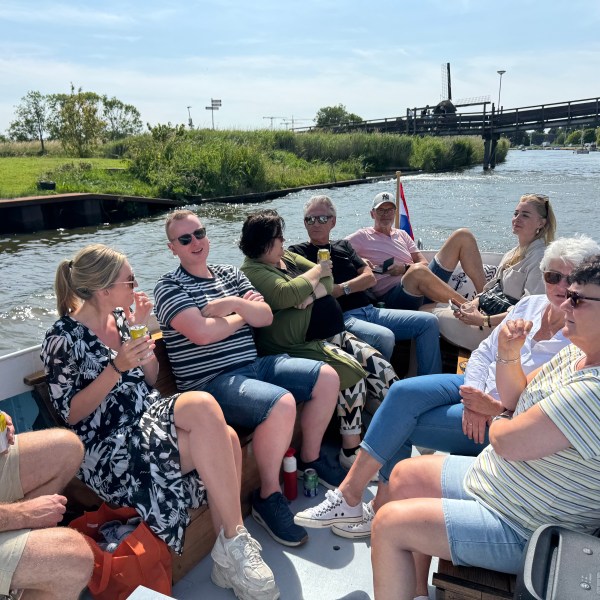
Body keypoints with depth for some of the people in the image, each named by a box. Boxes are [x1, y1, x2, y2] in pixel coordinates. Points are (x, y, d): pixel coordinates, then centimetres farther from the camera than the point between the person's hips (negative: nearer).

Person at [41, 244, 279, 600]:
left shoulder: (119, 317, 11)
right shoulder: (64, 339, -7)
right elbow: (71, 414, -9)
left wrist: (141, 330, 1)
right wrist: (116, 367, -19)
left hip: (151, 420, 7)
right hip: (110, 447, -6)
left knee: (226, 439, -25)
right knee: (203, 406, -31)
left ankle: (228, 559, -13)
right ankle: (235, 542, -20)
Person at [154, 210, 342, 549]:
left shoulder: (230, 274, 15)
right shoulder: (170, 288, -4)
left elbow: (266, 317, 7)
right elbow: (202, 333, -19)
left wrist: (235, 303, -12)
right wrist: (244, 313, -4)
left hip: (253, 365, 8)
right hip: (210, 383, -8)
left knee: (327, 378, 2)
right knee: (281, 403, -33)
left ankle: (311, 457, 20)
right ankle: (269, 496, -11)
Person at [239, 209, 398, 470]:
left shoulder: (288, 257, 18)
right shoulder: (252, 271, -7)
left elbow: (328, 282, 12)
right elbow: (287, 295, -24)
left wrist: (311, 295, -11)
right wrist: (316, 271, -7)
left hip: (333, 333, 8)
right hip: (303, 344, -8)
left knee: (381, 367, -7)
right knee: (353, 373, -27)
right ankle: (350, 451, -15)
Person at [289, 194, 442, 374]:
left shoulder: (343, 246, 22)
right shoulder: (298, 252, 6)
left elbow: (370, 277, 9)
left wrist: (342, 289, -5)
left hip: (371, 311, 7)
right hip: (342, 317, -7)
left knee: (428, 321, -2)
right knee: (385, 337, -35)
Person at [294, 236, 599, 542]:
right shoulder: (530, 305, 8)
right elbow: (484, 352, 7)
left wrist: (493, 408, -25)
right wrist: (474, 399, -10)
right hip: (479, 388, 7)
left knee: (400, 425, -19)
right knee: (402, 393, -18)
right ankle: (349, 493, -12)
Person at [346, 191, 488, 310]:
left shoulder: (402, 235, 25)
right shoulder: (362, 237, 9)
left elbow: (424, 263, 16)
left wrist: (405, 268, -6)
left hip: (423, 285, 7)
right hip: (392, 295, -6)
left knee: (463, 236, -1)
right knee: (418, 271, -44)